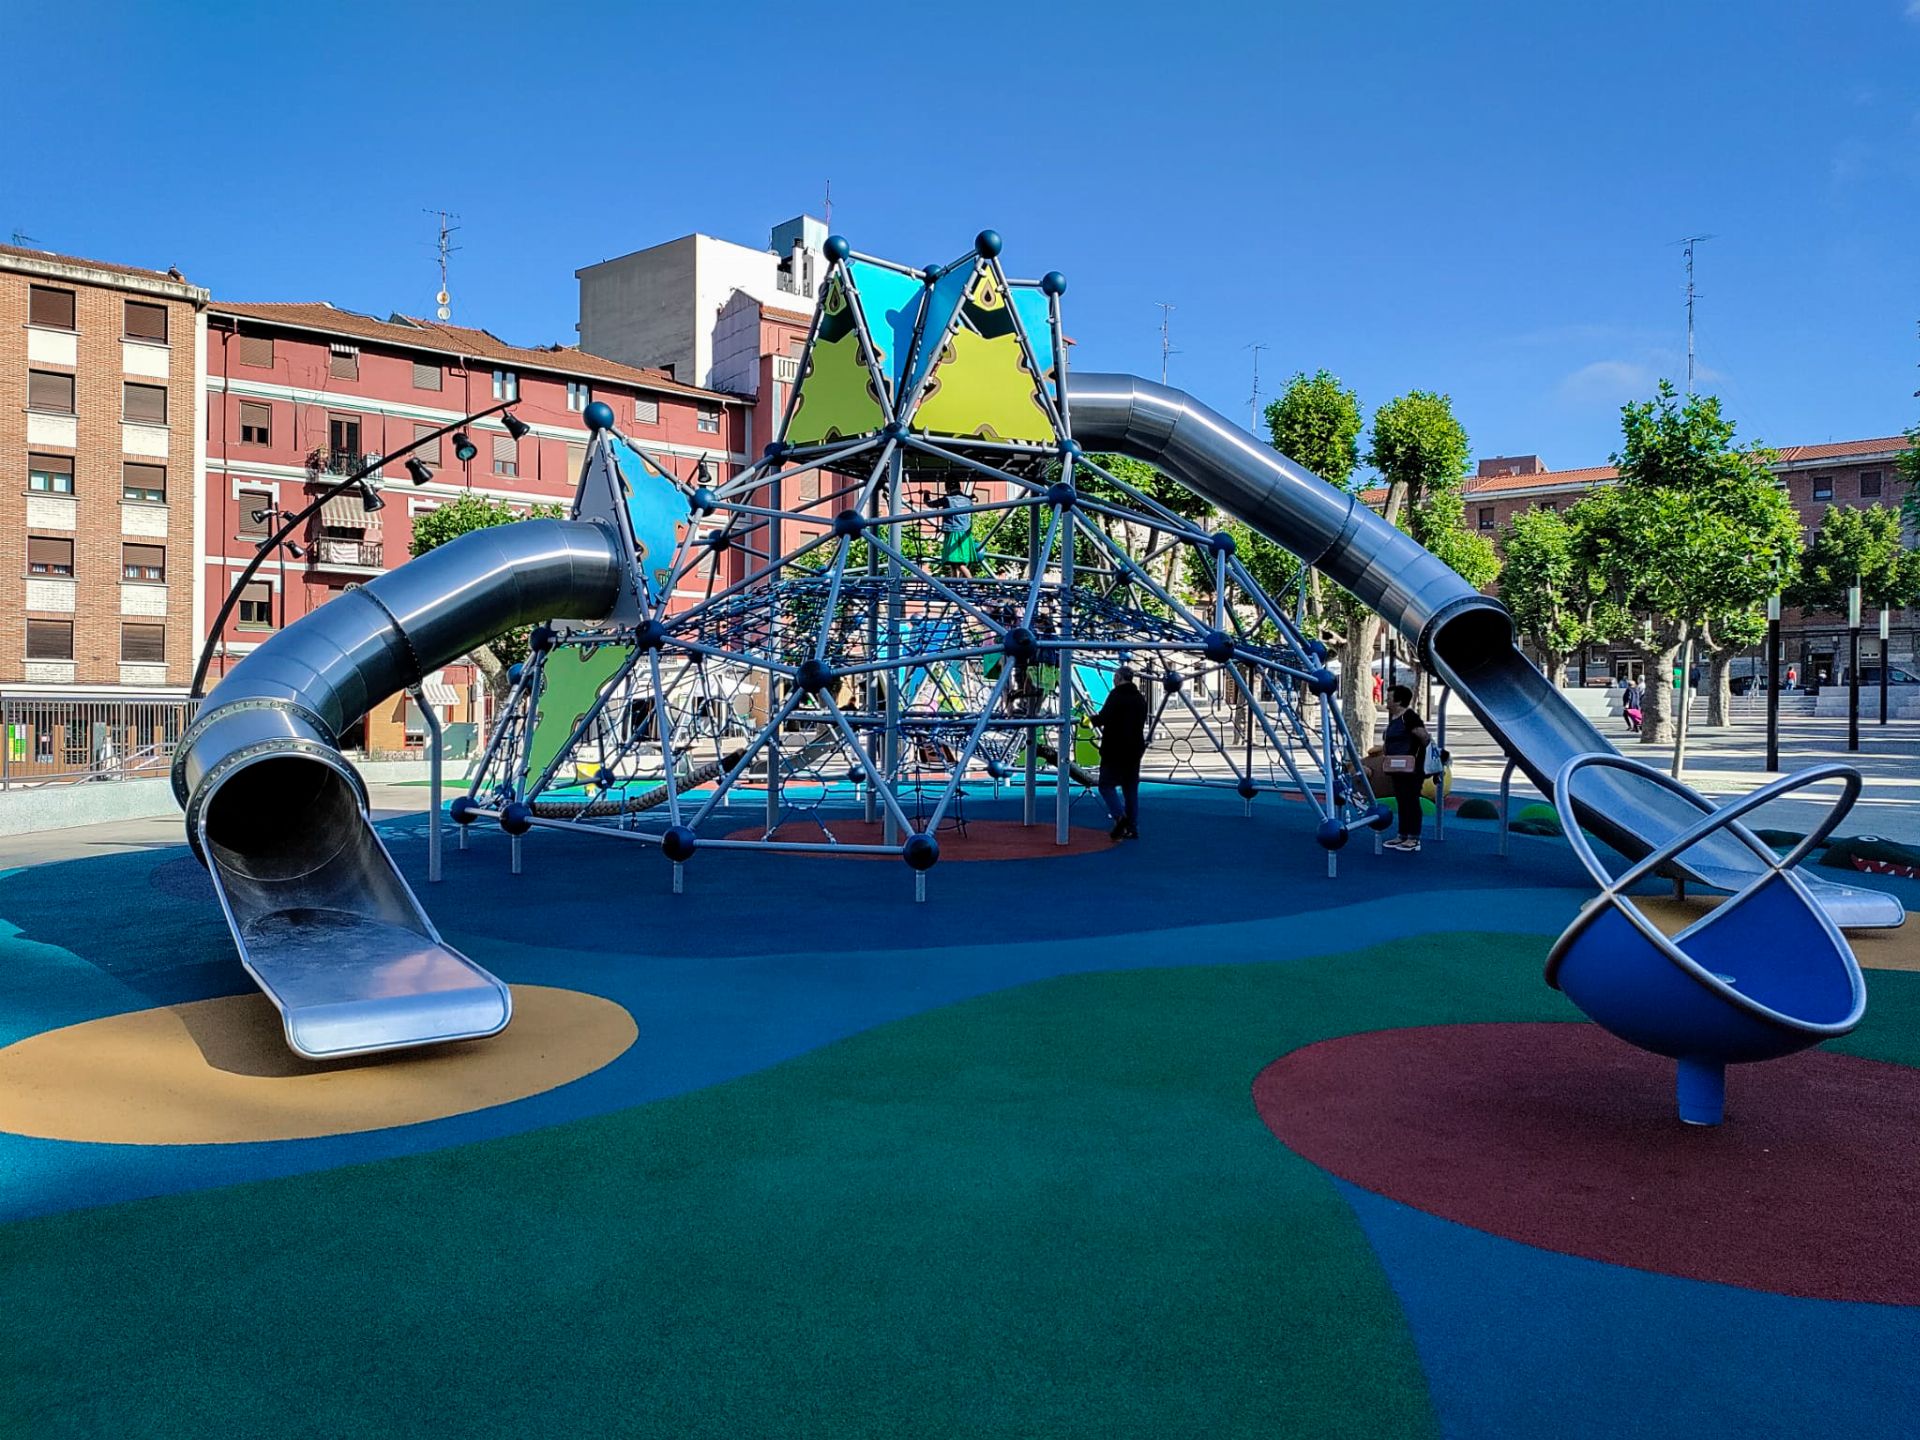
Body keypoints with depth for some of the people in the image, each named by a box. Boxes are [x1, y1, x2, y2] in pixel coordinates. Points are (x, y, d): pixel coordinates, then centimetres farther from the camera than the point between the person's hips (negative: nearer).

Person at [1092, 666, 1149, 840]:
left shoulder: (1116, 695, -12)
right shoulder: (1140, 698, 12)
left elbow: (1103, 718, -21)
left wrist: (1094, 719, 1)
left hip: (1115, 749, -7)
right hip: (1134, 749, 7)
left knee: (1107, 785, 2)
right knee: (1131, 788, 11)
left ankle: (1119, 815, -19)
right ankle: (1133, 828, 9)